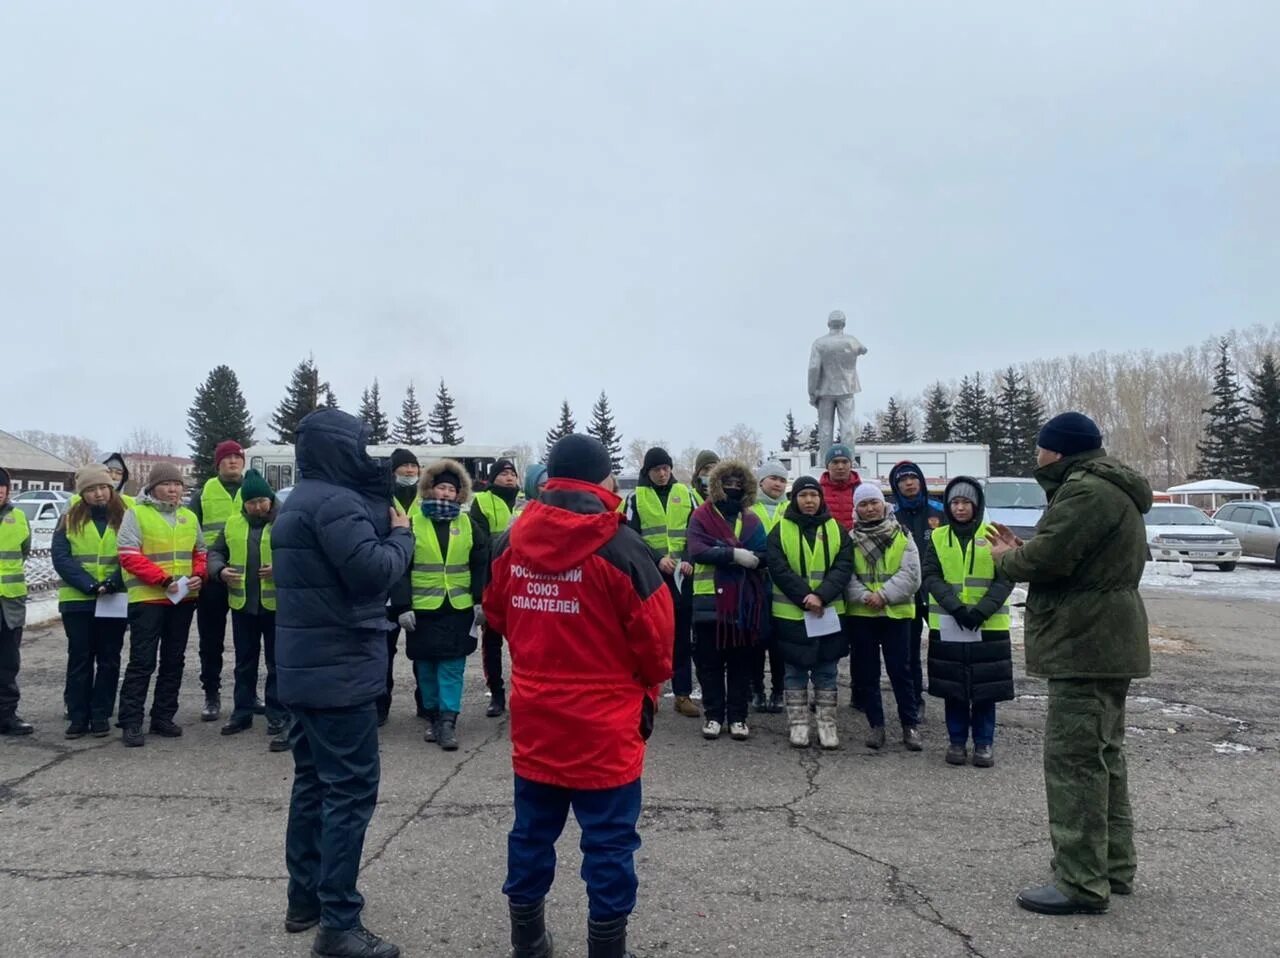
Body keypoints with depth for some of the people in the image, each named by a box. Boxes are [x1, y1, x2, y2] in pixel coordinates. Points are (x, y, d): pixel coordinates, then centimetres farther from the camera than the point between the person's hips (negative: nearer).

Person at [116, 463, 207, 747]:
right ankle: (130, 722, 3)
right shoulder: (136, 514, -5)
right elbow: (129, 556, -13)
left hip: (183, 600, 6)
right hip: (147, 599, -6)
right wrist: (164, 580, -19)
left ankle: (163, 717, 21)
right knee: (142, 661, -4)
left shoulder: (189, 517, 13)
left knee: (174, 660, 11)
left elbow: (200, 552, 18)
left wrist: (198, 576, -3)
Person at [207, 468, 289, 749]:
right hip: (242, 604, 5)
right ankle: (242, 712, 29)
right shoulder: (233, 524, 7)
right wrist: (220, 570, -5)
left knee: (278, 664, 2)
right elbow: (215, 553, 16)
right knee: (245, 662, 16)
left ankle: (279, 719, 9)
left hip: (278, 604, -5)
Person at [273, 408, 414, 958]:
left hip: (304, 668, 11)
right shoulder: (335, 501, -18)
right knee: (350, 792, -5)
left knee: (313, 783, 18)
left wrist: (386, 528, 1)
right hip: (339, 671, -11)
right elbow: (374, 569, -26)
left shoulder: (299, 500, 16)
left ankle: (304, 900, 29)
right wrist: (401, 533, -8)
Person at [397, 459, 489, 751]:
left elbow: (480, 566, 6)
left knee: (452, 666, 0)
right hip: (422, 608, 0)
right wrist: (403, 606, -8)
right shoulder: (412, 523, -1)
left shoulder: (468, 524, 5)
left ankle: (448, 721, 2)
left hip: (459, 608, 1)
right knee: (426, 666, 9)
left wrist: (480, 602, 0)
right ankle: (433, 716, 24)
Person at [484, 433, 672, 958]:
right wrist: (650, 682, 8)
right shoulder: (619, 546, -17)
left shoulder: (511, 541, -2)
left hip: (533, 716, 6)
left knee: (532, 831, 19)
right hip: (603, 722, -5)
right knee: (609, 841, 7)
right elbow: (655, 632, -12)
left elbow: (497, 613, 12)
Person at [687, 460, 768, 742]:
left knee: (741, 662, 8)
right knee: (710, 662, 5)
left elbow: (766, 555, 1)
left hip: (745, 600, 3)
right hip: (710, 599, -2)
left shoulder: (751, 519, 11)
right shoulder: (702, 515, 1)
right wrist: (734, 554, -20)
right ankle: (713, 715, 16)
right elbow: (697, 551, -14)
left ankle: (738, 717, 16)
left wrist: (735, 555, -17)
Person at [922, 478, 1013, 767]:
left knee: (986, 687, 4)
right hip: (947, 625, 1)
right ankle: (957, 741, 20)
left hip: (989, 625, -1)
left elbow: (1006, 579, -4)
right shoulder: (937, 537, 5)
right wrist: (955, 607, -17)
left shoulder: (993, 535, 1)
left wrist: (982, 610, -16)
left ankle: (984, 743, 18)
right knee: (952, 687, 7)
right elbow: (930, 576, -3)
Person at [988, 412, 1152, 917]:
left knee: (1074, 760, -7)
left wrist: (1006, 558, -4)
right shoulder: (1111, 490, 19)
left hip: (1085, 647, -12)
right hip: (1108, 645, 12)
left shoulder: (1087, 491, -18)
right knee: (1103, 755, 18)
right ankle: (1114, 866, 29)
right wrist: (1021, 550, 6)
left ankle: (1081, 882, 0)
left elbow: (1048, 558, -23)